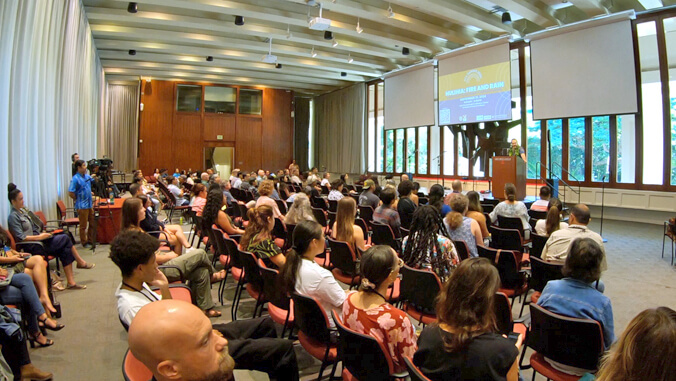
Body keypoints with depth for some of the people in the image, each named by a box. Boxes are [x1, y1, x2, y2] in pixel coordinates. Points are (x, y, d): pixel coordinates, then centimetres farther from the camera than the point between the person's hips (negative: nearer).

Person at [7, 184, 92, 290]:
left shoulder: (22, 210, 16)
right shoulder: (13, 216, -11)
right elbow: (20, 237, -18)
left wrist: (42, 233, 5)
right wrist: (39, 237, -20)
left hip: (37, 240, 9)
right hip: (33, 247, -8)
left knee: (65, 251, -12)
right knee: (64, 239, -18)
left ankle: (71, 282, -10)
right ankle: (81, 263, 0)